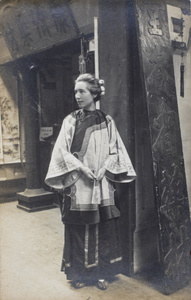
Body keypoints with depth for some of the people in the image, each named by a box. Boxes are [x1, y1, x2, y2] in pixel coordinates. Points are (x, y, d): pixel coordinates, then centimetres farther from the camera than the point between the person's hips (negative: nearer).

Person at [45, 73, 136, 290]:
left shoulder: (106, 122, 5)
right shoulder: (70, 121, 3)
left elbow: (115, 150, 6)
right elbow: (62, 150, -3)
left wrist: (104, 168, -10)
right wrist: (80, 167, -15)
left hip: (101, 184, 1)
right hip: (76, 183, -1)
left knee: (103, 228, 5)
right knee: (78, 227, 4)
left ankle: (101, 272, 20)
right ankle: (79, 273, 19)